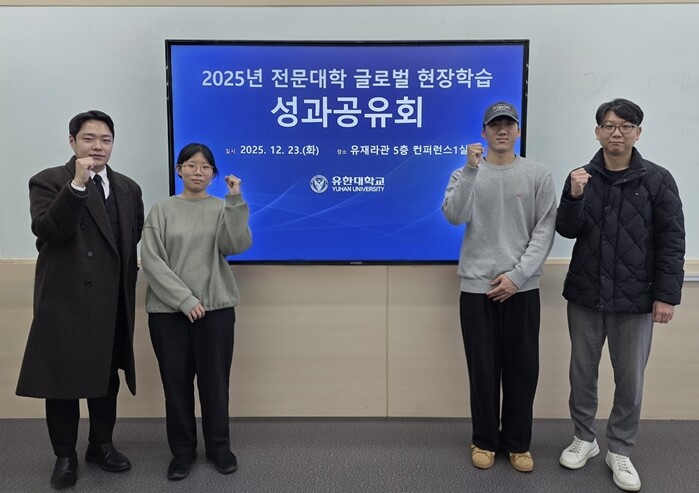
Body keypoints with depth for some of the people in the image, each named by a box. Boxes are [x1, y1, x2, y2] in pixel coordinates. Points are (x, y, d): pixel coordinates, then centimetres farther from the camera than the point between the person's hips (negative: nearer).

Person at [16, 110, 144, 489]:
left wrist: (126, 279, 9)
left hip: (111, 302, 5)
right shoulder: (48, 182, -5)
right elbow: (47, 231, -20)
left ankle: (101, 445, 31)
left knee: (106, 377, 14)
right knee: (63, 380, 6)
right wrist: (77, 184, -27)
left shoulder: (128, 188, 10)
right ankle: (65, 456, 23)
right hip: (66, 299, -4)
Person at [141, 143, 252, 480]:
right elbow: (151, 261, -4)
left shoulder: (222, 209, 5)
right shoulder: (162, 210, 4)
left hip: (216, 309, 0)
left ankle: (219, 447, 24)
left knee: (215, 380, 6)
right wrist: (184, 299, -12)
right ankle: (182, 449, 24)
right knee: (176, 381, 7)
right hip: (168, 310, 0)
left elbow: (237, 245, -12)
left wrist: (235, 200, -19)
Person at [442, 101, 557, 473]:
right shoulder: (466, 174, 4)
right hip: (477, 286, 0)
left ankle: (518, 442, 24)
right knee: (483, 367, 7)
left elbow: (545, 231, -1)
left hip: (522, 287, 1)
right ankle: (485, 440, 24)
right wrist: (471, 169, -21)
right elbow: (454, 216, -13)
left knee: (522, 367, 7)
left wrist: (517, 275, -11)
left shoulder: (538, 176, 4)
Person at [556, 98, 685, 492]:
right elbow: (567, 231, -1)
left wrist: (666, 295, -7)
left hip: (634, 300, -2)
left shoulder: (657, 180, -3)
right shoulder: (583, 177, 4)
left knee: (630, 379, 8)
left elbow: (672, 242, -3)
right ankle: (585, 439, 32)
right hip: (585, 296, 2)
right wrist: (574, 196, -18)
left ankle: (620, 451, 26)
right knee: (582, 373, 13)